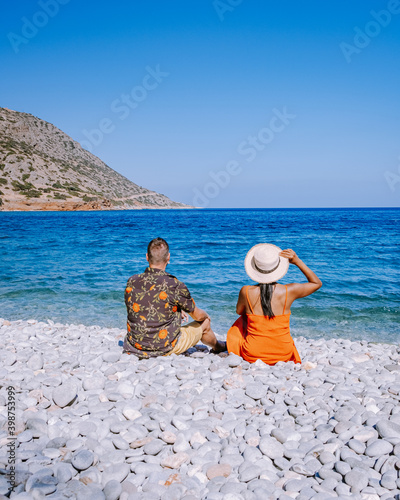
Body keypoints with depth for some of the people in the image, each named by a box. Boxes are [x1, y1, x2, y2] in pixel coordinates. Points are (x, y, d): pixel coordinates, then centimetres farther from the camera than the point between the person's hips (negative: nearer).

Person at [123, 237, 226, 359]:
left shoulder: (132, 282, -7)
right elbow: (198, 315, -6)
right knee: (205, 322, 18)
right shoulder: (175, 285, -22)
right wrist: (206, 316, 20)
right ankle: (218, 347, 51)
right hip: (165, 349, -5)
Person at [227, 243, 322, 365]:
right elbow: (317, 283, 5)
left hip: (252, 357, -2)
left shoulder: (246, 292, -16)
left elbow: (239, 311, 8)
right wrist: (298, 262, -1)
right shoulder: (289, 291, -14)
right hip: (283, 356, 2)